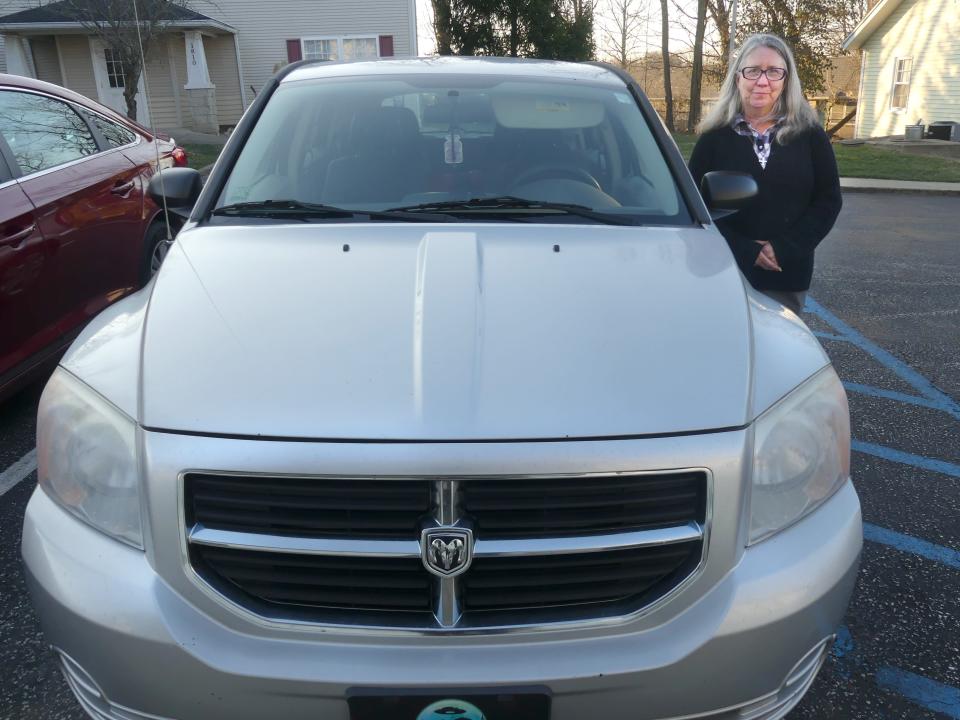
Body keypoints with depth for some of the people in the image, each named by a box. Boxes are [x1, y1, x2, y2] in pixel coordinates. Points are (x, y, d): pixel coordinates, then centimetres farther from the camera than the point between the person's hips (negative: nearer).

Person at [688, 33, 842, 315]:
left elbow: (828, 199, 3)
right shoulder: (715, 136, 1)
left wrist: (785, 249, -10)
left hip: (788, 275, 1)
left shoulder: (810, 135, 4)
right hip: (726, 272, -1)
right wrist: (744, 251, -13)